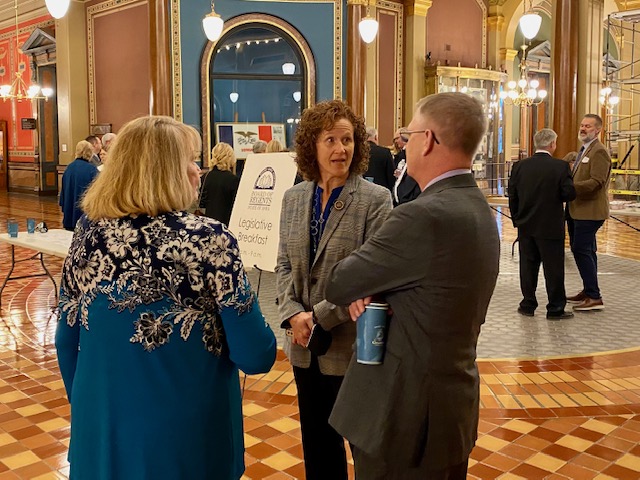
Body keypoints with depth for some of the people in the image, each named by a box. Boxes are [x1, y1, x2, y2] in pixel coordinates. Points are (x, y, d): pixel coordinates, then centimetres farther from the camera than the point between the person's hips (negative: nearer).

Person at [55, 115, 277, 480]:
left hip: (101, 433, 4)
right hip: (185, 438, -4)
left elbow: (67, 343, 6)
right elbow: (256, 357, -16)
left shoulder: (89, 235, -4)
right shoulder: (208, 240, -18)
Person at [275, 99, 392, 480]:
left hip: (352, 343, -4)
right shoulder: (294, 198, 5)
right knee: (315, 436, 19)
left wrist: (320, 317, -16)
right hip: (305, 345, 5)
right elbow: (284, 265, 6)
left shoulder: (376, 199, -10)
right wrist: (293, 313, -11)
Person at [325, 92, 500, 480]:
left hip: (407, 415, -9)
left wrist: (361, 291, 6)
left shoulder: (426, 216, -26)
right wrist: (372, 291, -10)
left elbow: (337, 285, -16)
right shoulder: (478, 209, 6)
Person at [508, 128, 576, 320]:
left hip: (526, 226, 4)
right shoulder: (561, 166, -11)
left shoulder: (520, 166, 0)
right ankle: (555, 309, 11)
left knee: (528, 266, 12)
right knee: (553, 268, 5)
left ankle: (528, 305, 19)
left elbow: (512, 196, 3)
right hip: (551, 227, -3)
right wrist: (556, 194, 9)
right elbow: (569, 194, -13)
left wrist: (516, 219, 13)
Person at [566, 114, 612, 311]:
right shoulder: (583, 150, 19)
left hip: (590, 210, -10)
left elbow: (596, 182, -22)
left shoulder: (599, 152, -12)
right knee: (586, 251, 15)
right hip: (578, 210, 10)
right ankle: (588, 291, 24)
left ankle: (594, 297, -7)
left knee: (581, 250, -12)